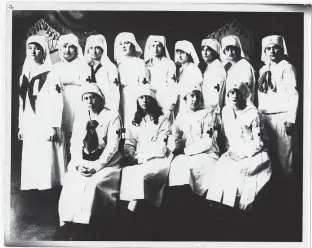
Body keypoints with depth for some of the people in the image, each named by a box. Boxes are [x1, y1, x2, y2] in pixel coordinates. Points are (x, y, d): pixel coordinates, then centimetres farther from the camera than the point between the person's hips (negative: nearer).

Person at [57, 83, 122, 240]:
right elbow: (75, 142, 5)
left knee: (93, 183, -30)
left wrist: (96, 166, -22)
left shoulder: (112, 116, -5)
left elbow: (113, 145, -12)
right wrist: (79, 163, -14)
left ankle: (82, 227, -22)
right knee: (71, 182, -24)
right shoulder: (80, 117, 10)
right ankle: (69, 224, -19)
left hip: (106, 161, -4)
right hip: (82, 161, 4)